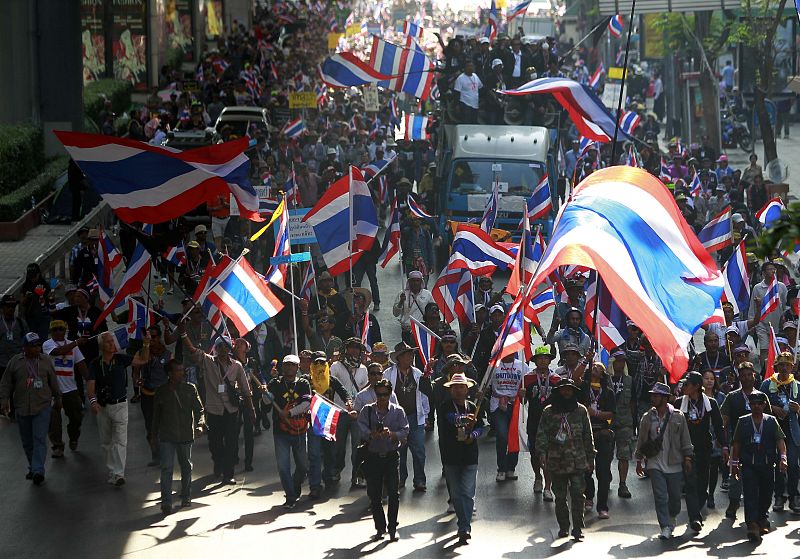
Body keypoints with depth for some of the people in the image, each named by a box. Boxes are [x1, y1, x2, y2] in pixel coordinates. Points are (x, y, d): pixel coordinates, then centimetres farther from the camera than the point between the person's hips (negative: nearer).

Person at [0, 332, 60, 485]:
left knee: (40, 439, -11)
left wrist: (57, 400, 19)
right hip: (22, 408, 1)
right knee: (27, 441, 9)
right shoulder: (15, 362, 3)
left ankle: (38, 471, -16)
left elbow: (54, 382, 15)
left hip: (42, 408, -1)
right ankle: (33, 468, 23)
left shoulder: (46, 361, 6)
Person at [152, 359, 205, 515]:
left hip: (186, 435, 2)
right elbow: (156, 414, 9)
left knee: (186, 467, 15)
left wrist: (199, 424, -17)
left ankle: (186, 497, 32)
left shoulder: (190, 389, 2)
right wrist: (155, 434, 13)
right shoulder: (161, 392, 0)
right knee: (166, 468, -12)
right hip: (166, 436, -2)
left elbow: (199, 409, 1)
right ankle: (166, 502, -15)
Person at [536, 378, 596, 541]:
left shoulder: (581, 411, 7)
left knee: (577, 495, -10)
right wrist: (542, 452, -12)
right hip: (556, 461, 1)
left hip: (577, 461, -1)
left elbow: (587, 436, 11)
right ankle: (563, 526, 20)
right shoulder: (548, 412, 5)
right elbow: (541, 434, 1)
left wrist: (590, 458, 10)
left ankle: (578, 528, -7)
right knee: (560, 497, 8)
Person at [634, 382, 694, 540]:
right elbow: (641, 441, 11)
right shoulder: (647, 418, 3)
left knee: (675, 496, 8)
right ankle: (665, 527, -7)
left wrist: (687, 458, 3)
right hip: (655, 464, 0)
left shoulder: (677, 417, 0)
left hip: (674, 464, 0)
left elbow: (685, 440, 6)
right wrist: (639, 461, 13)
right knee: (660, 496, -9)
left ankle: (671, 518, 36)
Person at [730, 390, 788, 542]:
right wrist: (734, 462, 9)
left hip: (767, 465, 1)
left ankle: (762, 518, 33)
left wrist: (783, 457, -13)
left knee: (766, 495, 8)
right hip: (748, 465, -1)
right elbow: (737, 443, 11)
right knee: (750, 495, -12)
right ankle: (752, 526, -21)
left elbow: (780, 439, 1)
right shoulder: (743, 422, 7)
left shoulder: (771, 421, 6)